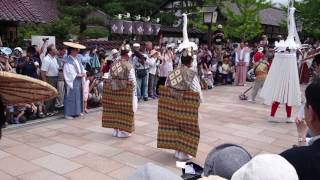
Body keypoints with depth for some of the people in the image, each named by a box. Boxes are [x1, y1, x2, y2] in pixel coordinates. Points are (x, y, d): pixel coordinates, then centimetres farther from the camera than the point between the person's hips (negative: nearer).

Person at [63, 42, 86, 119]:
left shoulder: (77, 60, 12)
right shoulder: (68, 61, -13)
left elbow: (81, 69, 13)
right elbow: (70, 73, -17)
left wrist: (83, 74, -7)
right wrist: (79, 75, -13)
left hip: (78, 81, 8)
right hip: (72, 81, -8)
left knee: (78, 96, 13)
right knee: (70, 97, -4)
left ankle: (77, 111, 23)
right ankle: (68, 113, 3)